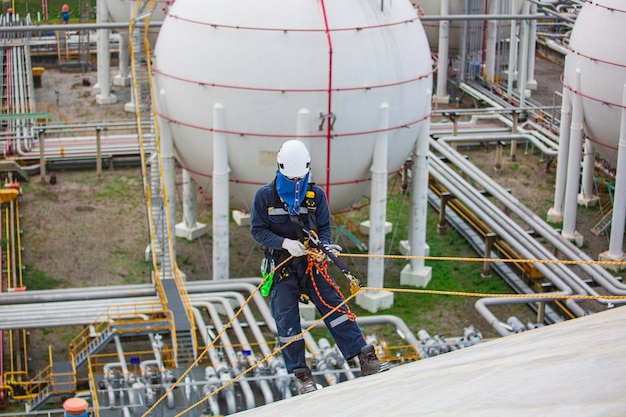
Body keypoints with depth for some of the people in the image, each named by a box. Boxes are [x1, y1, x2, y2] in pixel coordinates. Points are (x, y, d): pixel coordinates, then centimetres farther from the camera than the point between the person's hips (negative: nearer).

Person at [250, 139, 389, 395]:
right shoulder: (264, 196, -4)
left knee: (335, 306, -10)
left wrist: (323, 246, -18)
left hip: (312, 262, 1)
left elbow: (324, 228, 5)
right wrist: (284, 243, -21)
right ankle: (302, 376, 8)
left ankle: (366, 360, -11)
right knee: (287, 322, -3)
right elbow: (257, 230, -5)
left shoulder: (316, 195, 2)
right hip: (281, 267, -1)